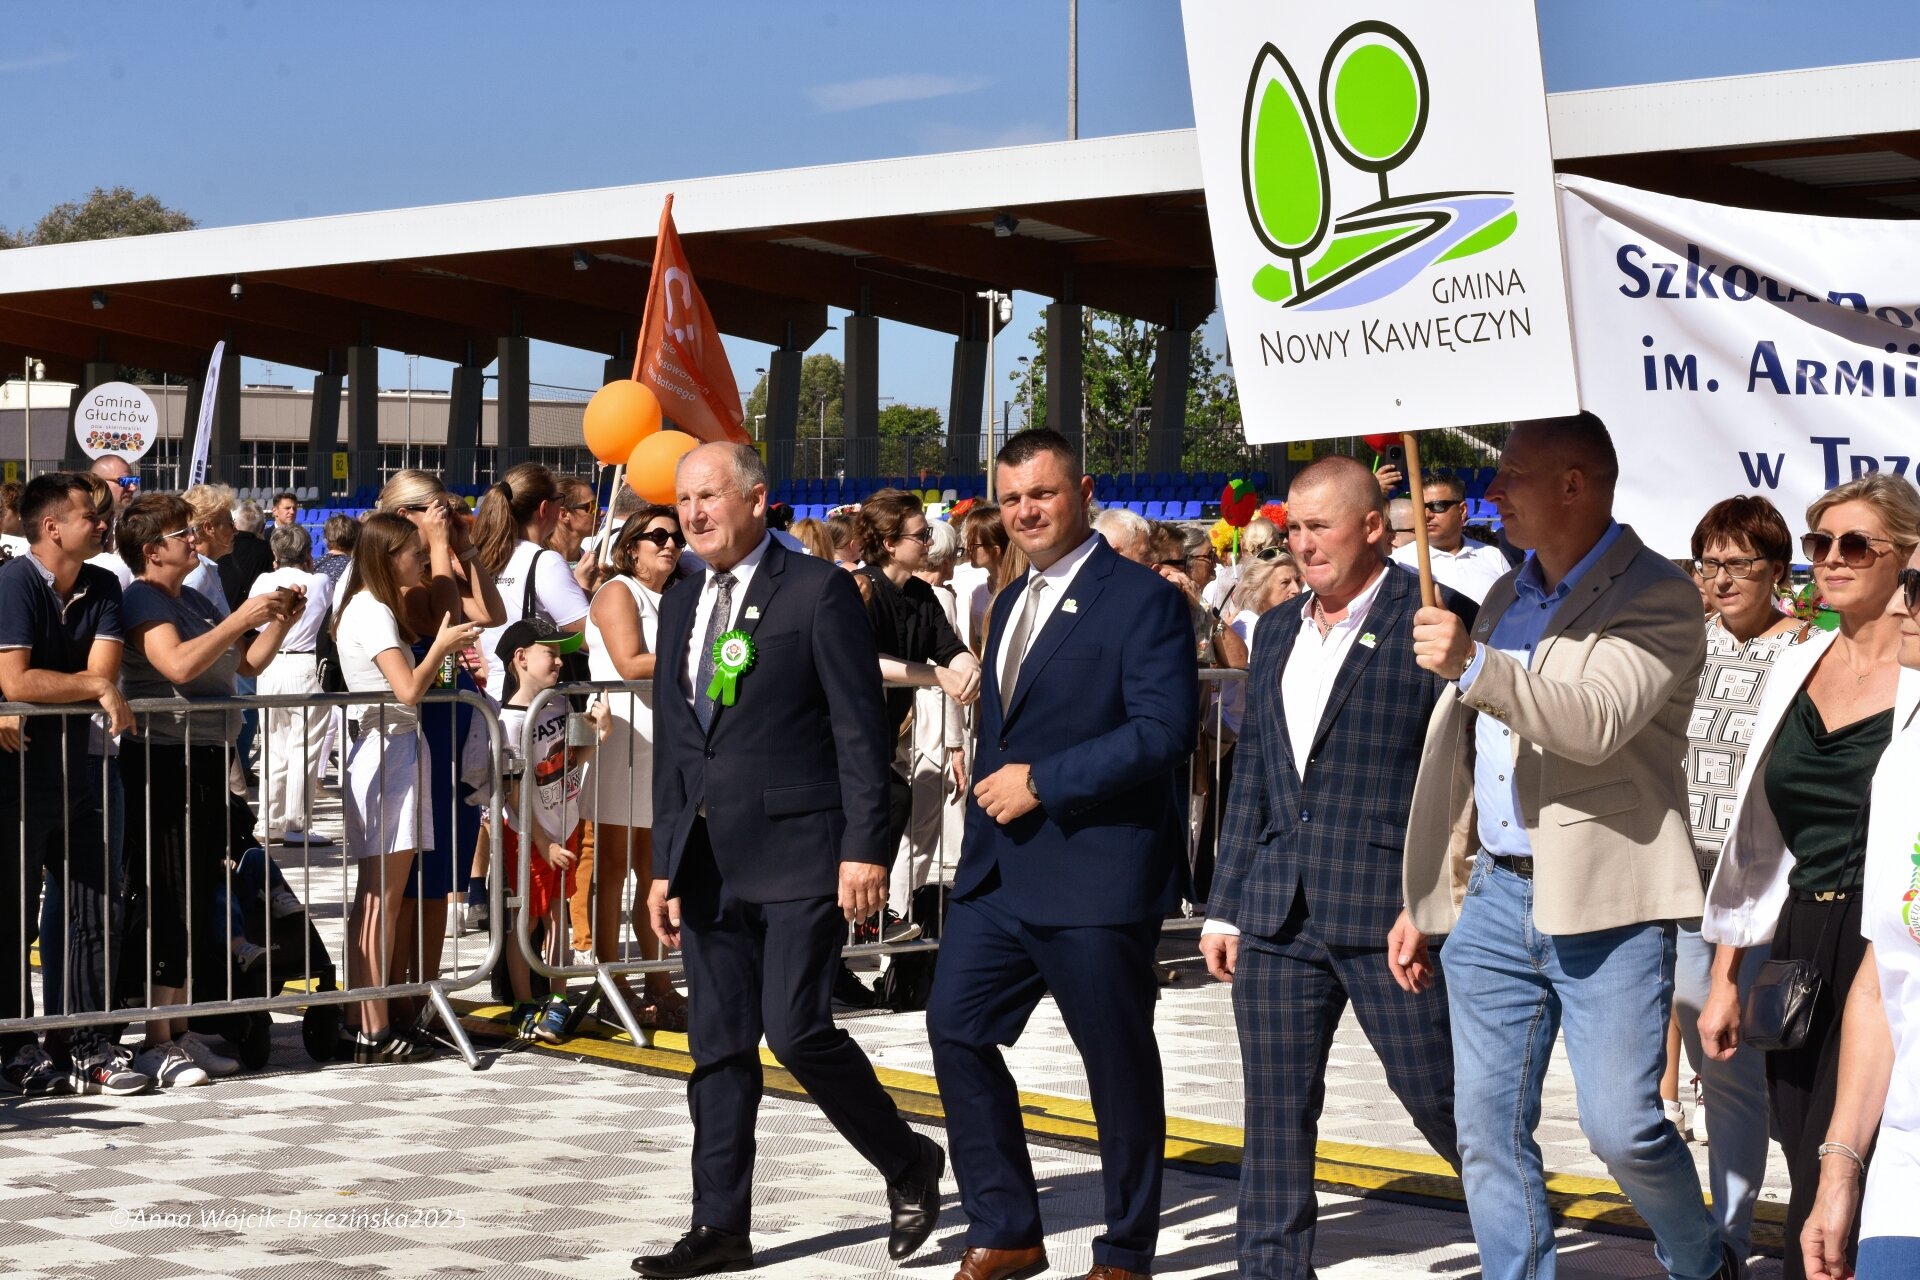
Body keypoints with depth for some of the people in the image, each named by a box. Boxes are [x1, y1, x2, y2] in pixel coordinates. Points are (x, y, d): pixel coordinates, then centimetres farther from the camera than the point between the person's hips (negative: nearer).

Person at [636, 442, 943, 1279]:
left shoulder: (818, 591, -6)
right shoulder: (682, 606, 14)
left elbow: (860, 728, -10)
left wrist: (865, 848, -15)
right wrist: (666, 864, 14)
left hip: (799, 855, -7)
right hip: (711, 862, 7)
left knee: (796, 1028, -11)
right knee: (718, 1048, 7)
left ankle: (909, 1164, 11)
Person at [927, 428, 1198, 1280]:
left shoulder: (1142, 601, -10)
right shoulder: (1011, 604, 17)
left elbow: (1163, 732, -20)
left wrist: (1041, 783, -19)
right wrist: (989, 788, 17)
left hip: (1097, 873, -8)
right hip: (1000, 870, 8)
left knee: (1118, 1060, 3)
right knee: (956, 1028, 4)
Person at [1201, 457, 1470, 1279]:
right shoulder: (1278, 632, 15)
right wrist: (1225, 907, 16)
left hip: (1390, 910, -6)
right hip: (1278, 916, 6)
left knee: (1442, 1100, 0)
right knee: (1276, 1115, 8)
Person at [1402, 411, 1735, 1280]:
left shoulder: (1656, 598, -7)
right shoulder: (1504, 600, 17)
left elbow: (1597, 723, -23)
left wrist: (1474, 665, -30)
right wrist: (1423, 900, 20)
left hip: (1605, 906, -7)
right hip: (1493, 895, 7)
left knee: (1622, 1127, -6)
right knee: (1487, 1131, 5)